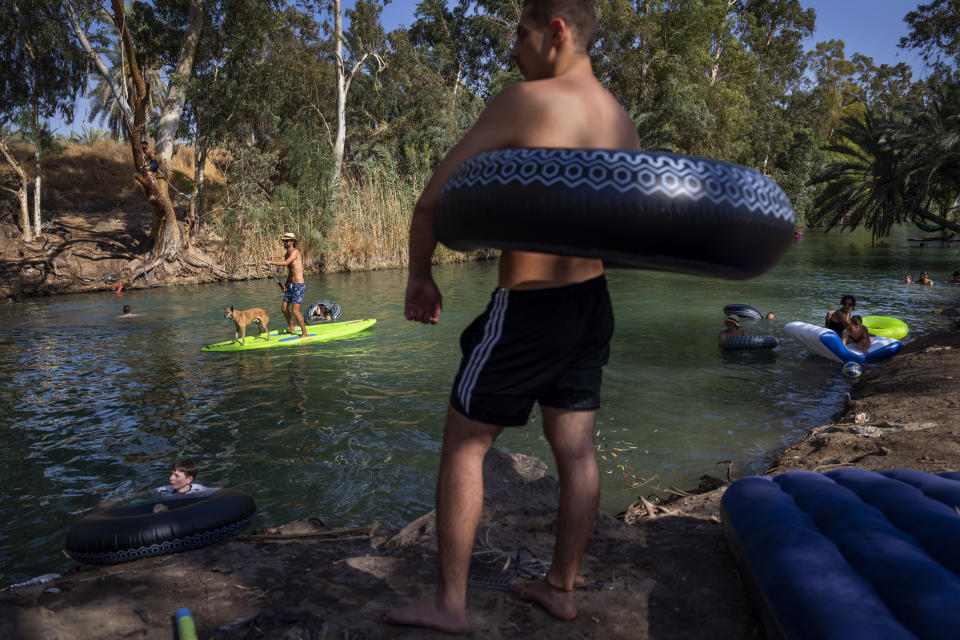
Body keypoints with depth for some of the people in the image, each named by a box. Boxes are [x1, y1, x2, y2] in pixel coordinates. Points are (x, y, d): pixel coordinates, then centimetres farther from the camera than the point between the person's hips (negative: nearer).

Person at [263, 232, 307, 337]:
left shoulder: (295, 251, -13)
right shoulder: (288, 254, 15)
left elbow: (286, 263, -28)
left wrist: (270, 262, -21)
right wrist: (286, 285, 16)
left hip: (299, 286, -10)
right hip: (291, 285, 10)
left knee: (295, 310, -12)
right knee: (284, 307, 14)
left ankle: (304, 333, -1)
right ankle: (291, 328, 31)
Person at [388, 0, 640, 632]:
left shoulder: (524, 102, -13)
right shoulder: (623, 122, 7)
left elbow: (433, 199, -9)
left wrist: (421, 276, 1)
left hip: (526, 308, -7)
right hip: (593, 302, 8)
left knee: (464, 445, 6)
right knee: (576, 450, 14)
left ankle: (449, 604, 15)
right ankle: (562, 587, 30)